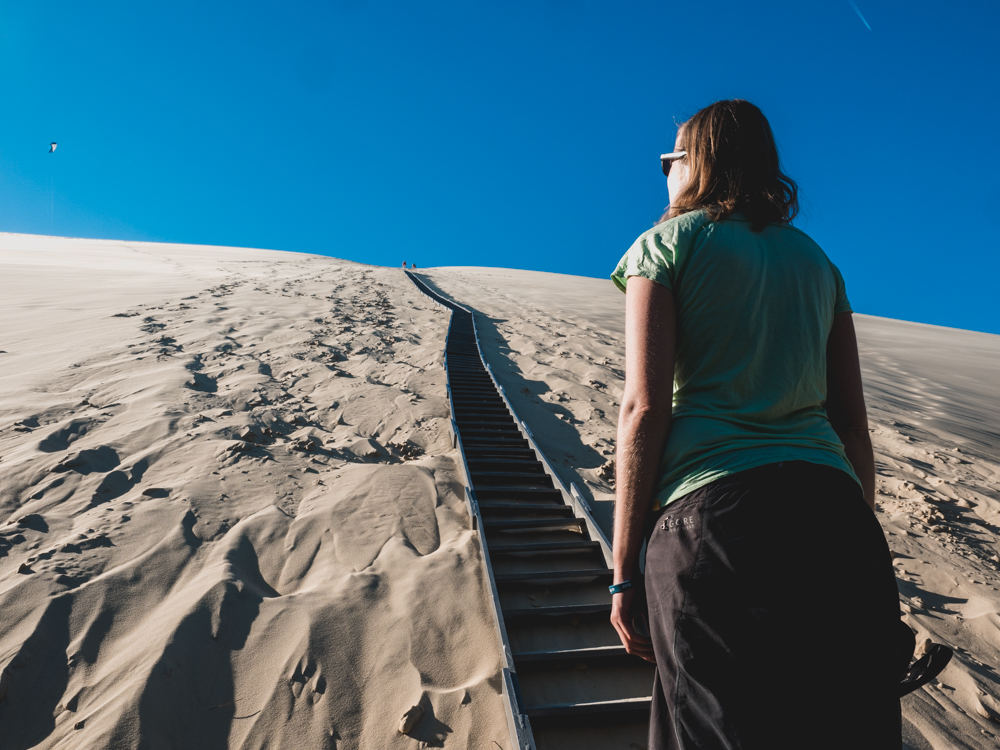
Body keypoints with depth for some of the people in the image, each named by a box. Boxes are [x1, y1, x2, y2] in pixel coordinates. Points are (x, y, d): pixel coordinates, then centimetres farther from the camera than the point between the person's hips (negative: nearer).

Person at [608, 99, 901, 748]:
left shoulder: (668, 243, 5)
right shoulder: (817, 261, 20)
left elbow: (645, 407, -6)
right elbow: (854, 424, 17)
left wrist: (625, 571, -3)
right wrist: (860, 550, 23)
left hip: (714, 512, -5)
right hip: (835, 513, 6)